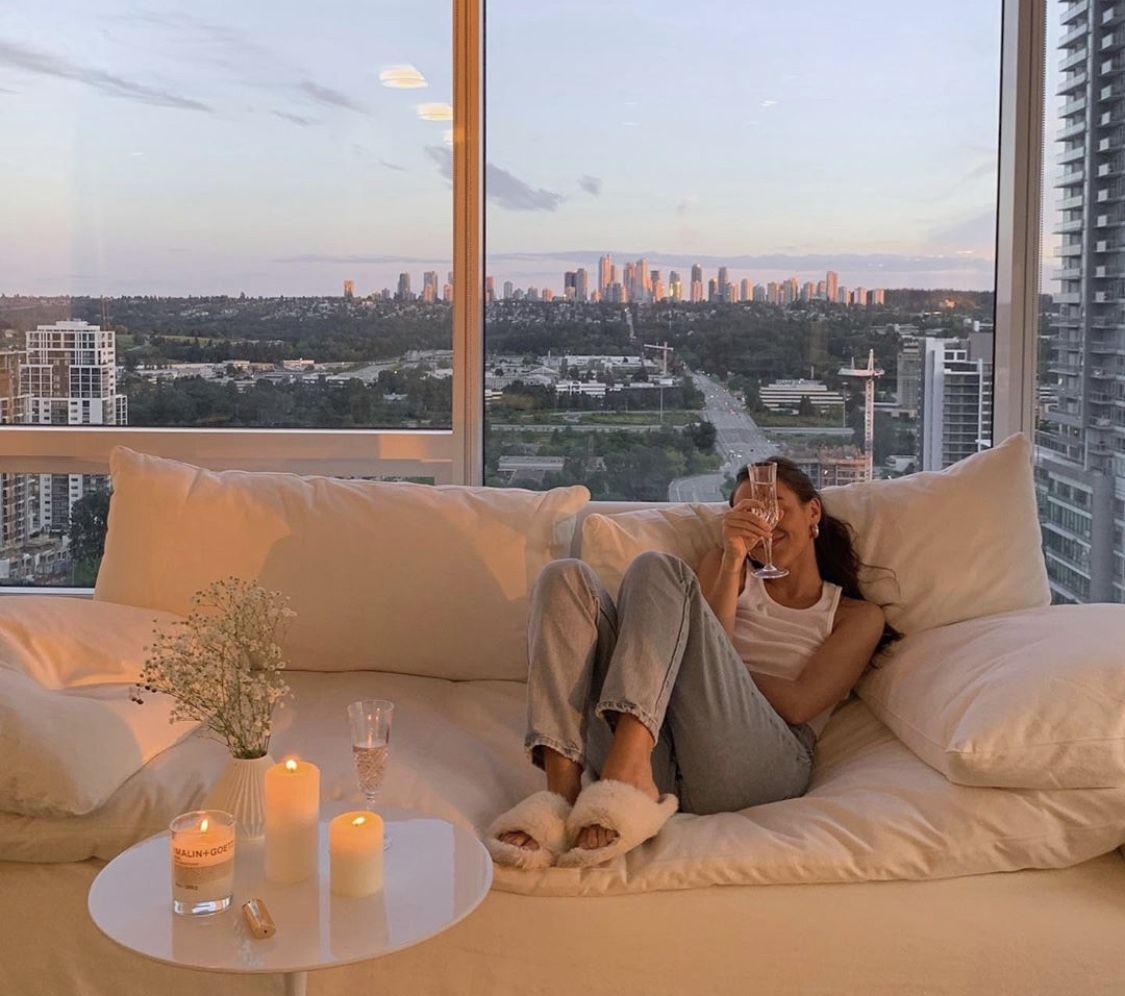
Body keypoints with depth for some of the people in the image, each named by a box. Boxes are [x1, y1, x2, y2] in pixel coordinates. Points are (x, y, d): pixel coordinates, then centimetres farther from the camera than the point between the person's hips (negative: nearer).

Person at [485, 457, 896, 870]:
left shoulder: (858, 616, 23)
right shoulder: (725, 564, 33)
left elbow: (799, 704, 4)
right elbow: (708, 648, 12)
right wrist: (734, 560, 4)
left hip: (762, 763, -3)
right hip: (655, 761, 4)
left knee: (657, 570, -18)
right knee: (566, 577, -13)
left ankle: (626, 776, -42)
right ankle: (562, 792, -34)